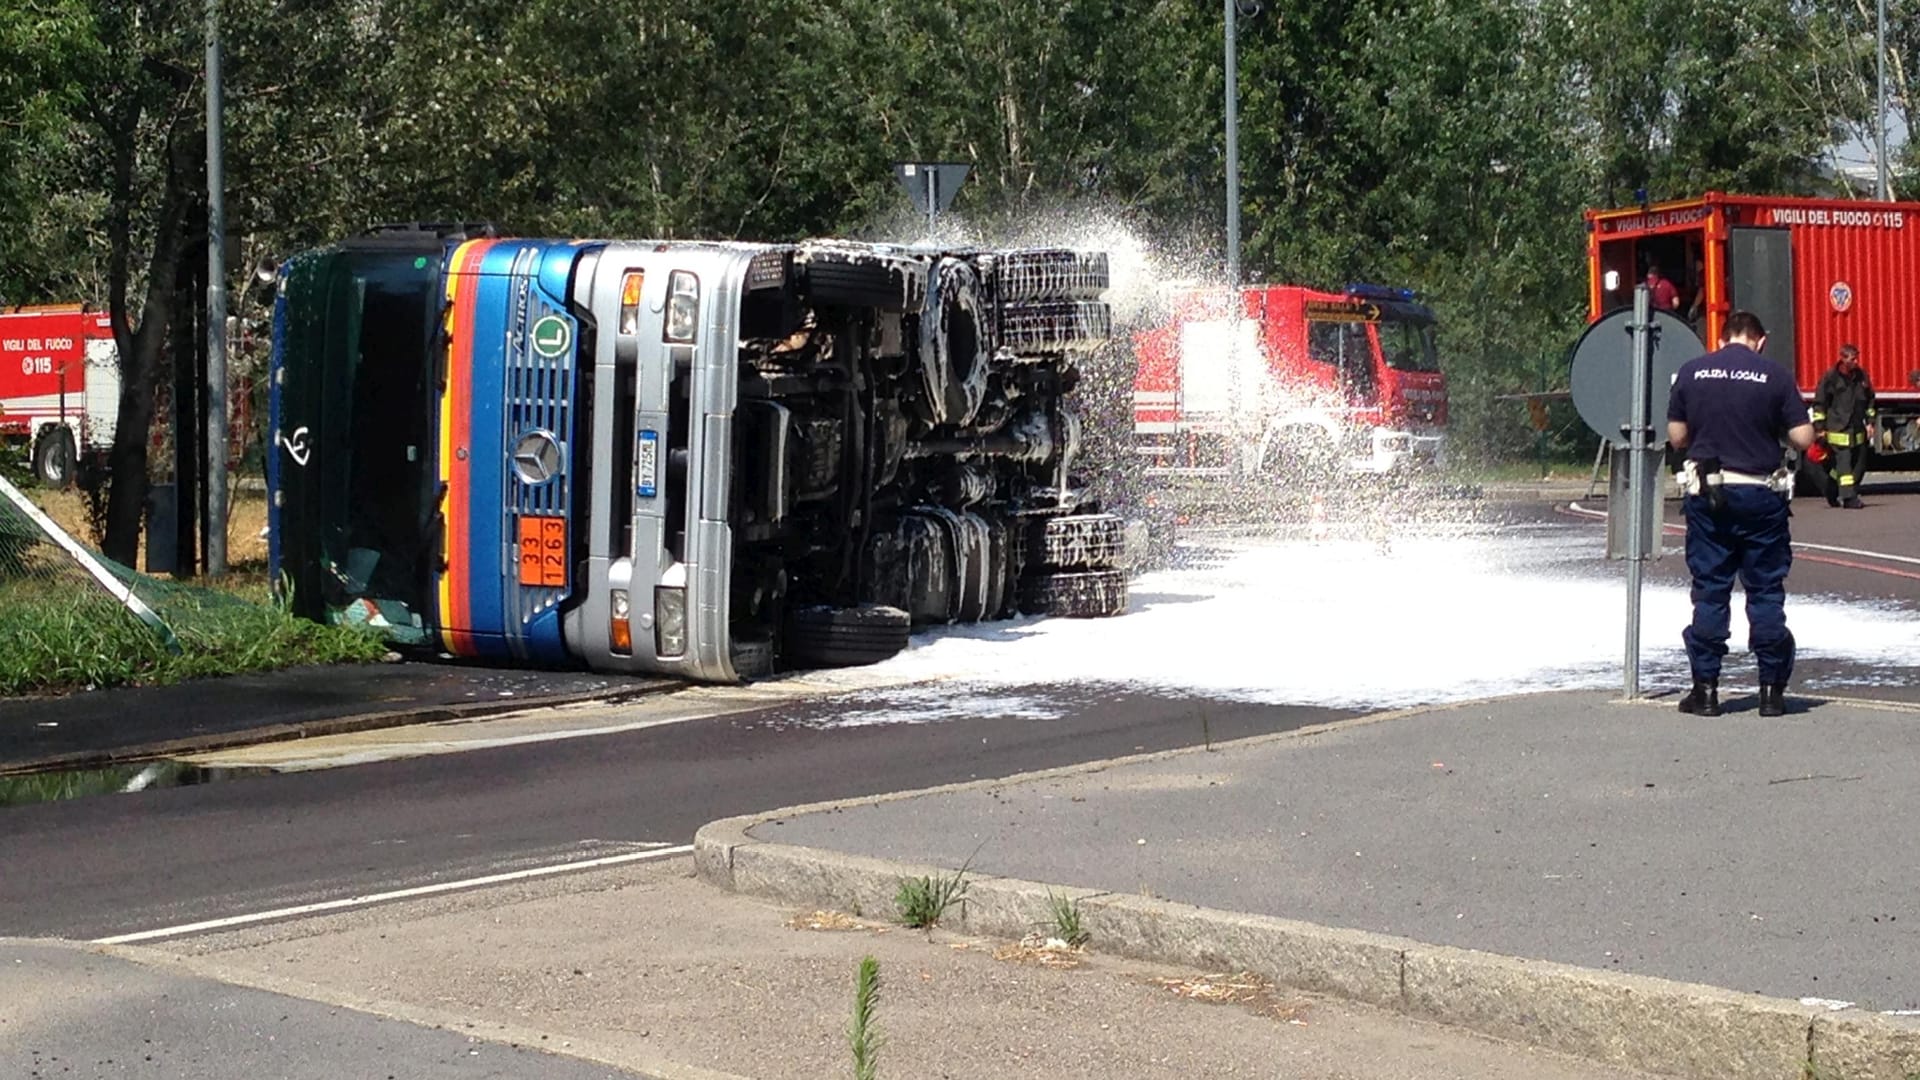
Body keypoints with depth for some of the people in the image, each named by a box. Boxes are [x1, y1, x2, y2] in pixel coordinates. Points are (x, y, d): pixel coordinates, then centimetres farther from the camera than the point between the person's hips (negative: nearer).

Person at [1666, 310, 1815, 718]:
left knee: (1709, 592, 7)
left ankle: (1706, 688, 7)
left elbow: (1676, 436, 4)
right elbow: (1803, 438, -6)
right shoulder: (1776, 376, -5)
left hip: (1707, 493, 1)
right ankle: (1772, 689, 8)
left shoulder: (1691, 372, 1)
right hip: (1761, 494, -1)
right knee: (1766, 591, 7)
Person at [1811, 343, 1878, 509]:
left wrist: (1869, 422, 13)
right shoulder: (1831, 377, -6)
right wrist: (1819, 427, -5)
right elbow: (1819, 402, -2)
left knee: (1860, 463, 8)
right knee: (1843, 462, -12)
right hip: (1838, 430, -6)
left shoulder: (1862, 375, 9)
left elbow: (1870, 400, 19)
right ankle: (1849, 498, -12)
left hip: (1858, 430, 6)